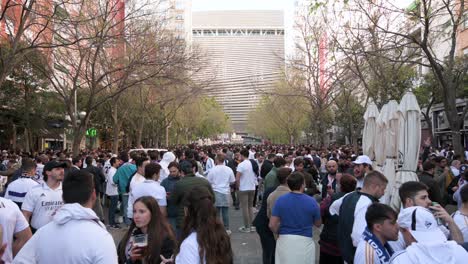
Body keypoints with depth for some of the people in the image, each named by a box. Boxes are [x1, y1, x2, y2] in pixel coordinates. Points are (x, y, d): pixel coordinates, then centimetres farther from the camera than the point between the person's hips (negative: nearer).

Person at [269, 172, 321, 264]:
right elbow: (318, 224, 6)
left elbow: (272, 225, -6)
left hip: (284, 241, 1)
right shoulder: (312, 201, -9)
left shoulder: (280, 200, -7)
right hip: (305, 241, -1)